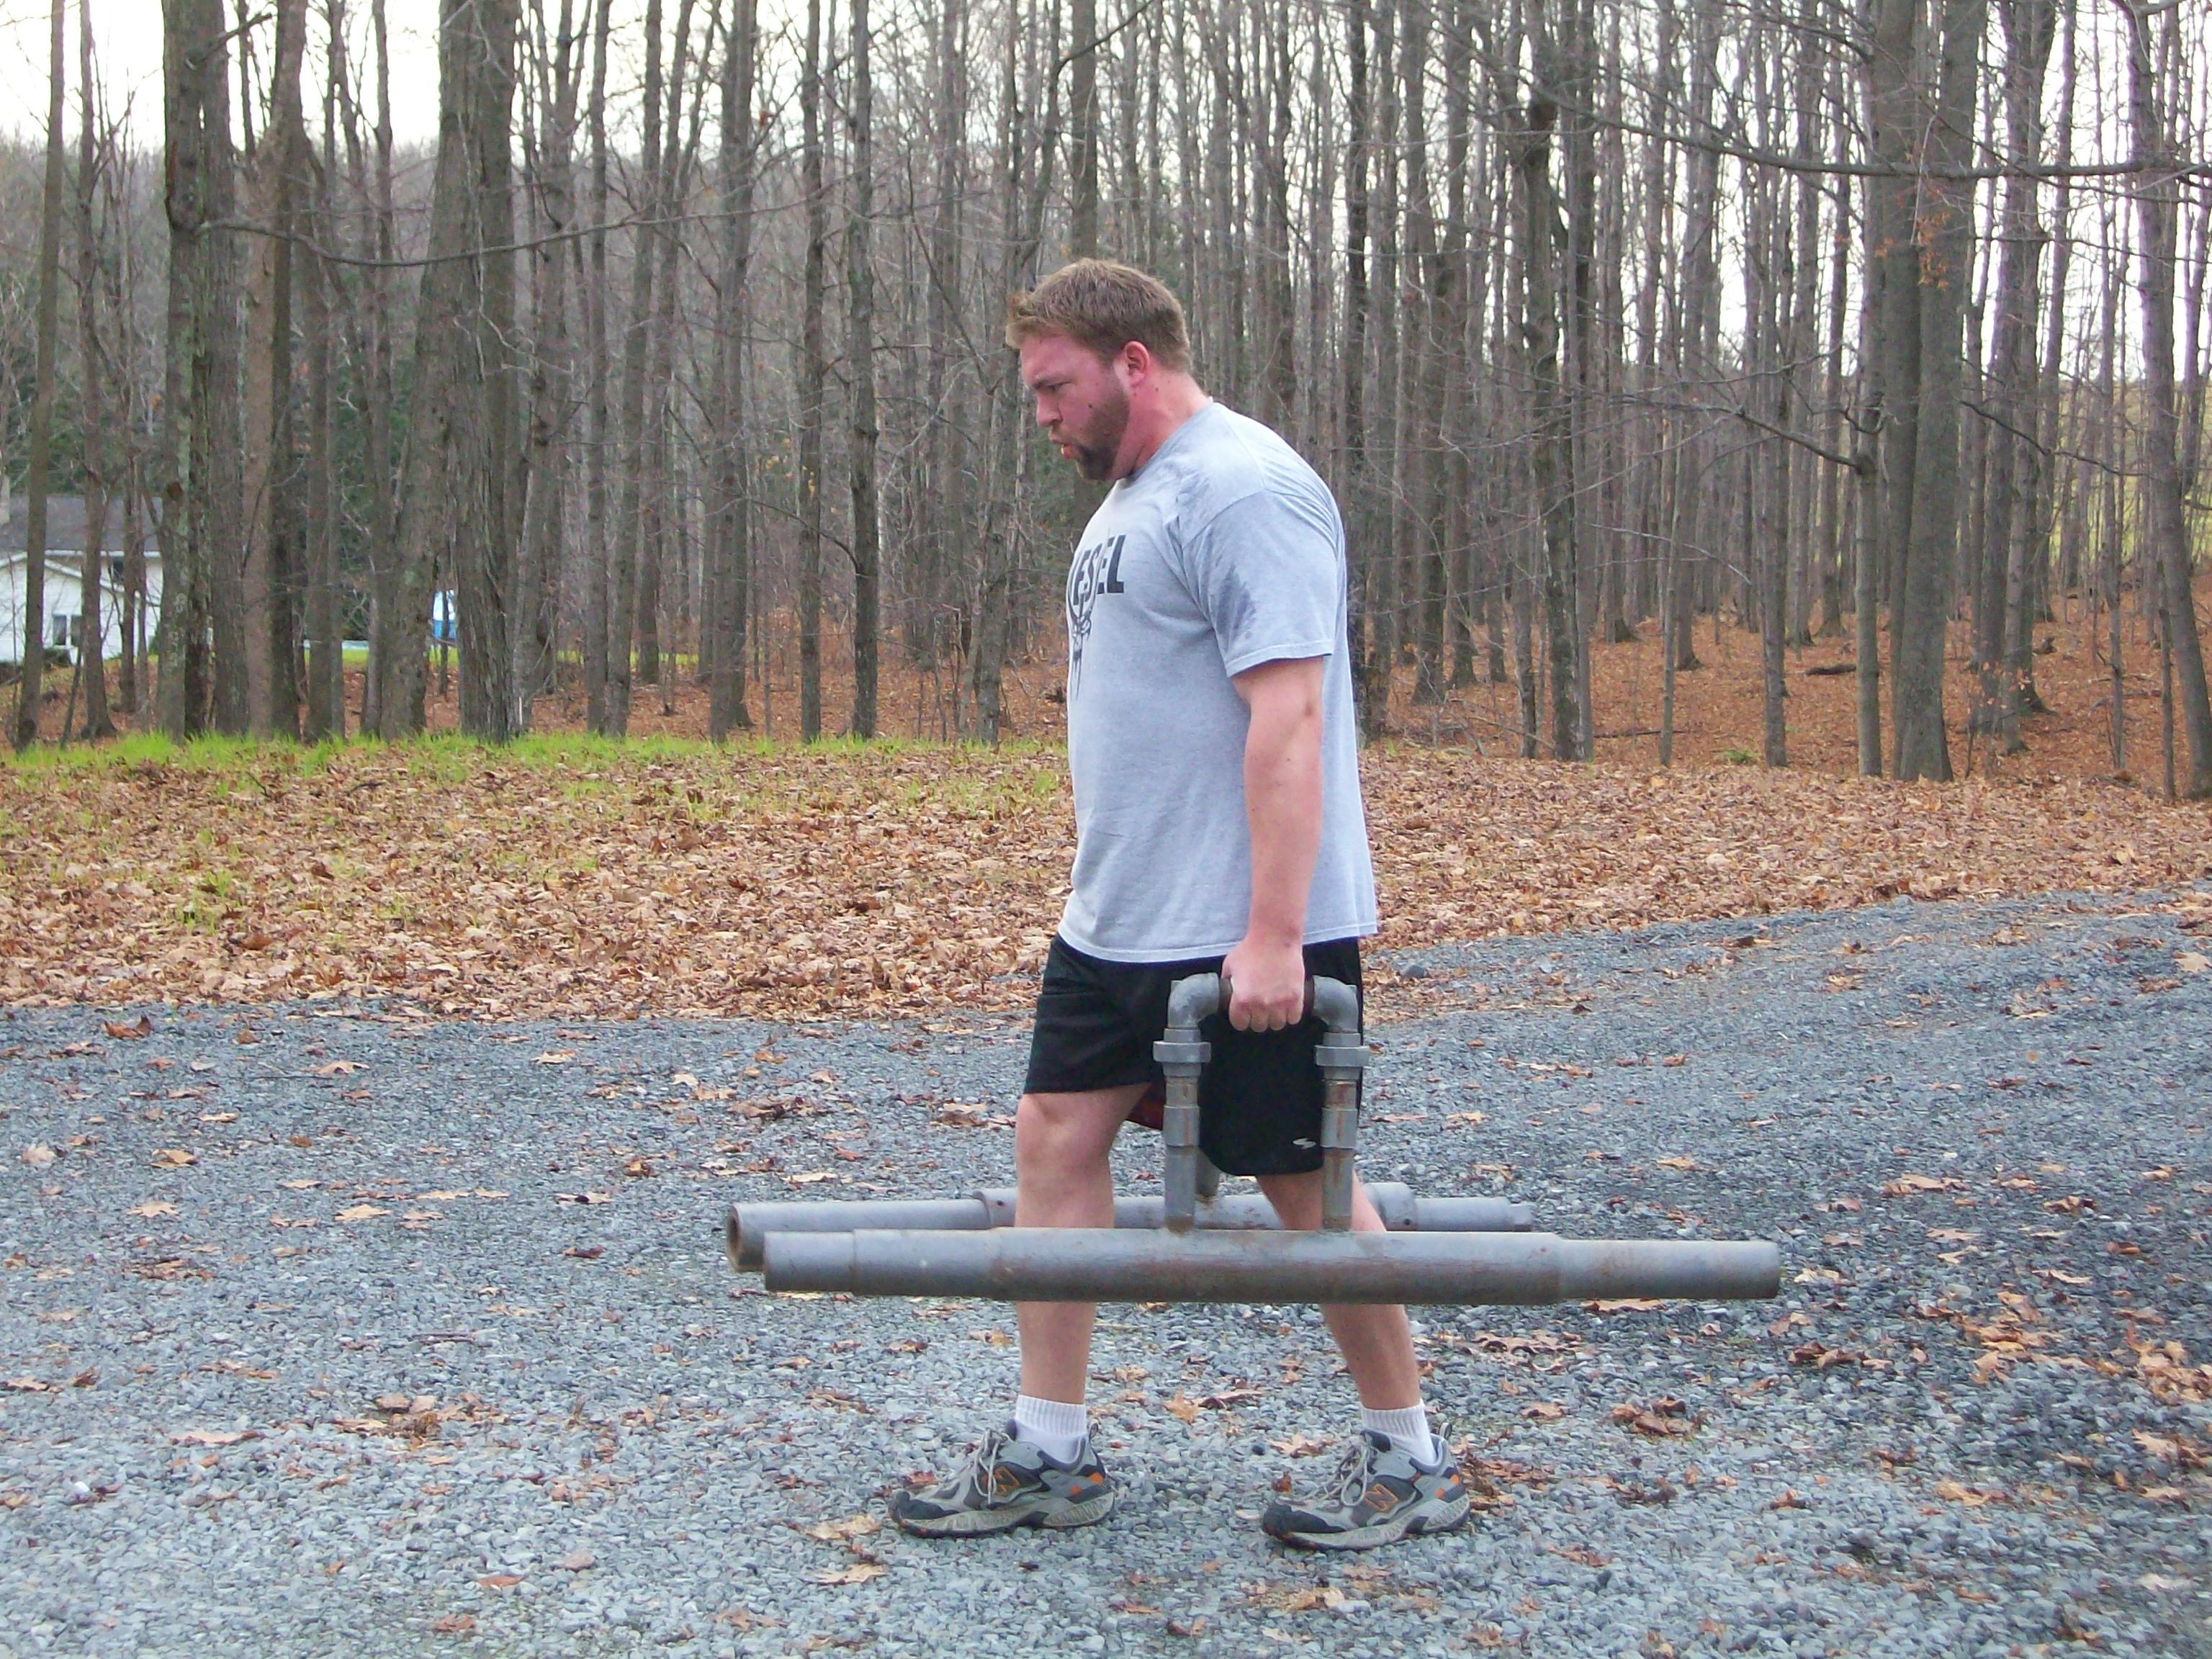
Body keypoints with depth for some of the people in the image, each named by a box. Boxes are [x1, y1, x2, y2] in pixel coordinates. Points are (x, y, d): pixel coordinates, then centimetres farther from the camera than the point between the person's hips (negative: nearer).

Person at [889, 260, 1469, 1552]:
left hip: (1247, 934, -10)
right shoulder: (1134, 496, 16)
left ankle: (1412, 1462, 15)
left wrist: (1271, 934, -27)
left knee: (1306, 1183, 0)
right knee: (1057, 1140, 7)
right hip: (1117, 920, 10)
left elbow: (1286, 716, -24)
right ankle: (1050, 1456, 16)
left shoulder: (1243, 490, -17)